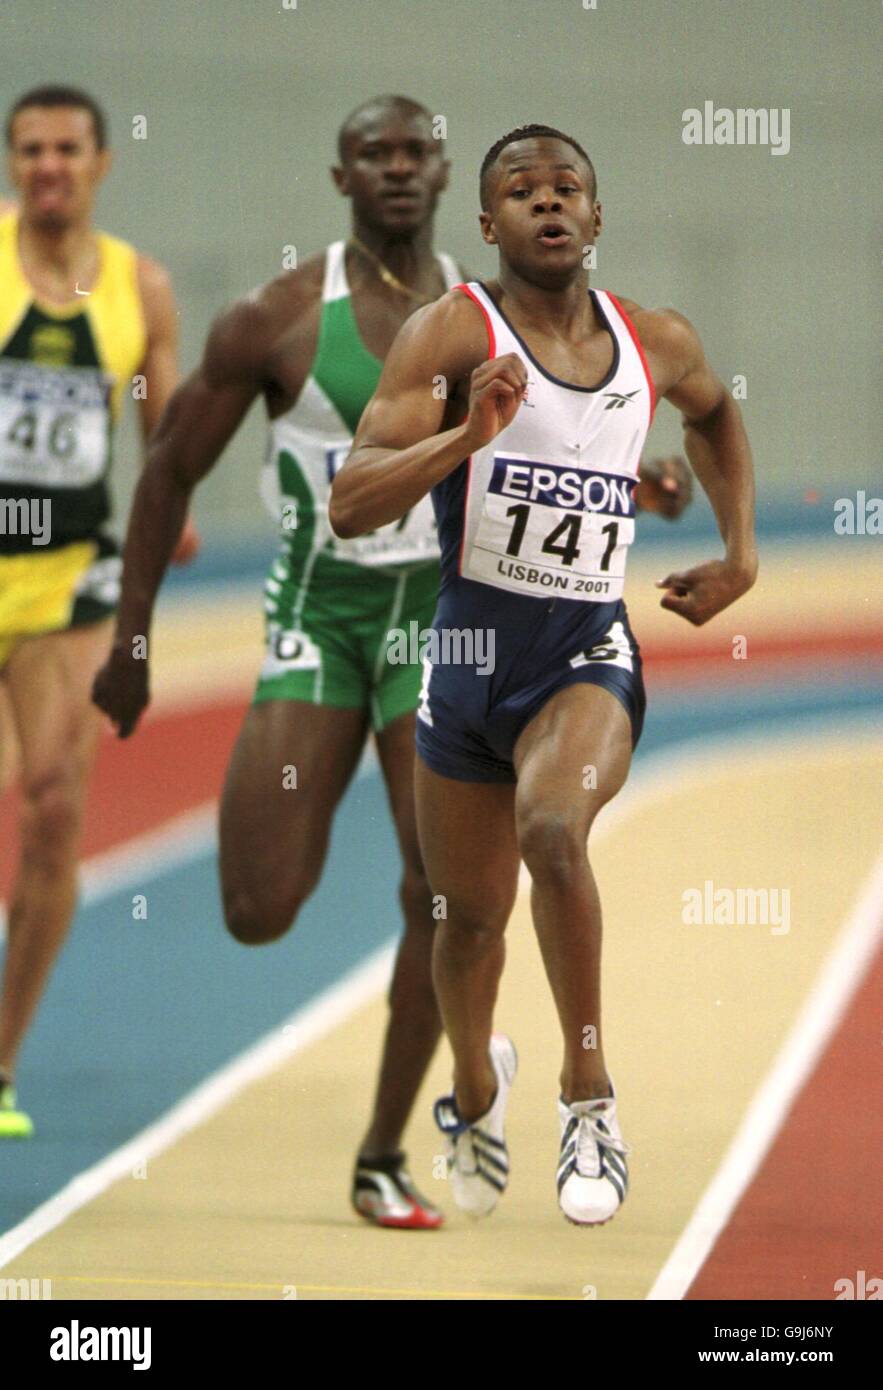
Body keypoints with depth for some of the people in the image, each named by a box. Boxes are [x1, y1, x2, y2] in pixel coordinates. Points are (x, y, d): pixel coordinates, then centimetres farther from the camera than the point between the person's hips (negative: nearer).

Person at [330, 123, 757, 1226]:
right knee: (471, 912, 13)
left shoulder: (658, 344, 3)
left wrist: (740, 553, 20)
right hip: (470, 643, 0)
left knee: (552, 830, -31)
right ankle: (476, 1090, 45)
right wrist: (466, 436, -32)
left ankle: (588, 1095, -20)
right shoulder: (452, 332, -9)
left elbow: (714, 415, 29)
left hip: (588, 650, 0)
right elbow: (349, 507, -18)